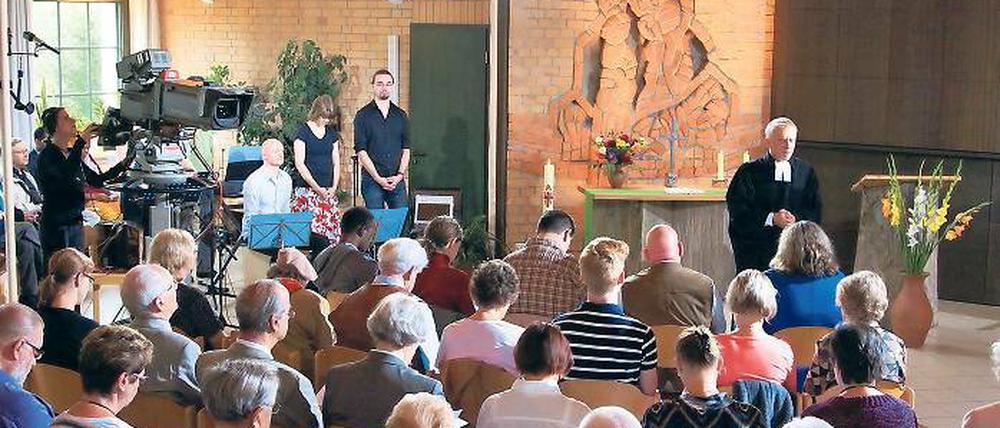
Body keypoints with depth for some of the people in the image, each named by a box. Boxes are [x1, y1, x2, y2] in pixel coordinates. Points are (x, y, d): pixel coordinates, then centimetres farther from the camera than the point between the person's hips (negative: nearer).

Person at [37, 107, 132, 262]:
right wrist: (81, 141, -29)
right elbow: (66, 175, -31)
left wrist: (123, 164, 8)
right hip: (56, 224, -8)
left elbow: (97, 180, 17)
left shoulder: (72, 154, 13)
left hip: (76, 222, 8)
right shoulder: (47, 155, -11)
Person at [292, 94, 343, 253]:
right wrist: (317, 188, -10)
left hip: (328, 191, 5)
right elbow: (299, 164, -7)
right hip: (307, 190, -5)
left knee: (333, 231, -2)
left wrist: (333, 187, 2)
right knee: (317, 231, -16)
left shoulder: (332, 133, 14)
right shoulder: (303, 131, -2)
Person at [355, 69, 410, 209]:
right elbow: (361, 151, -4)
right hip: (372, 180, -3)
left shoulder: (401, 115, 12)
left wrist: (400, 175, -4)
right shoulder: (363, 115, 1)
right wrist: (378, 178, -11)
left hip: (397, 180, 3)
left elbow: (406, 149, 10)